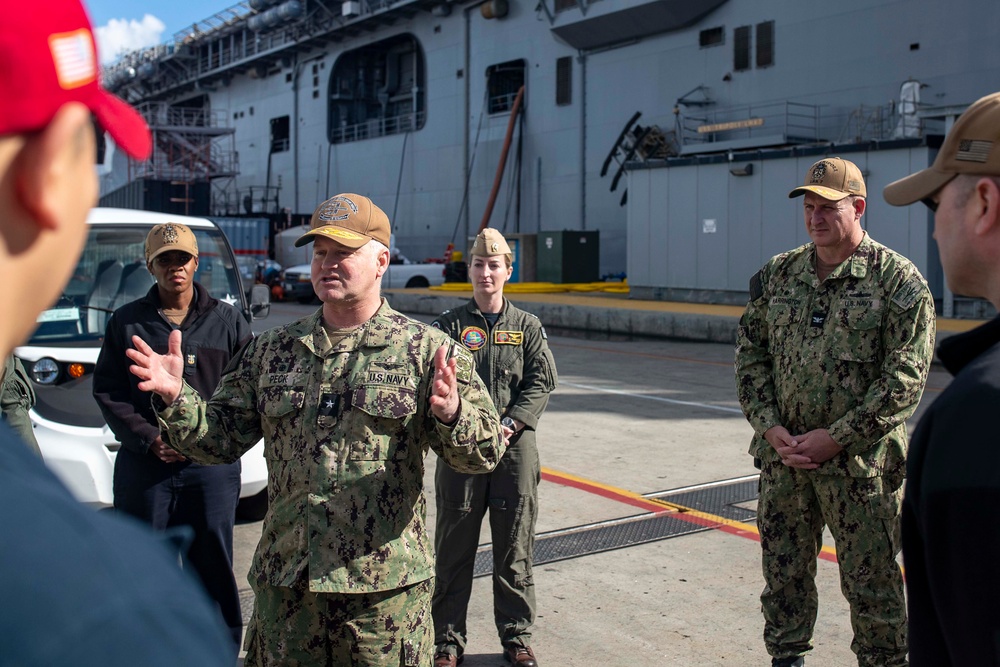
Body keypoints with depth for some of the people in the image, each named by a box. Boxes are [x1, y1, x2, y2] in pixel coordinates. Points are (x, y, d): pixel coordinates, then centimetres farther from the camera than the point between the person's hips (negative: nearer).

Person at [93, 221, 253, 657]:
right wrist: (150, 438, -9)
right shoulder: (127, 322, 7)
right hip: (144, 465, 1)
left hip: (211, 463, 0)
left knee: (213, 565, 5)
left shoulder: (226, 321, 6)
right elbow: (107, 392, 4)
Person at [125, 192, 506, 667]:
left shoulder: (426, 350, -3)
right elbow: (220, 438, 11)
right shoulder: (271, 351, 9)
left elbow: (485, 451, -7)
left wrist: (451, 413, -28)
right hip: (283, 580, 4)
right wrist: (175, 397, -6)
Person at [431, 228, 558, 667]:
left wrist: (510, 426, -13)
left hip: (515, 448, 1)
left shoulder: (528, 327, 8)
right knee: (454, 548, 5)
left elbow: (541, 383, 1)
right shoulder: (450, 325, 4)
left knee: (515, 549, 9)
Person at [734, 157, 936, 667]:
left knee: (871, 581, 6)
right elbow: (750, 353, 9)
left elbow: (905, 376, -11)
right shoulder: (777, 274, 8)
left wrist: (835, 437, -15)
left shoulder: (899, 280, -7)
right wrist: (770, 426, -4)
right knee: (783, 568, 15)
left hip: (860, 462, -4)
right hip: (782, 454, 5)